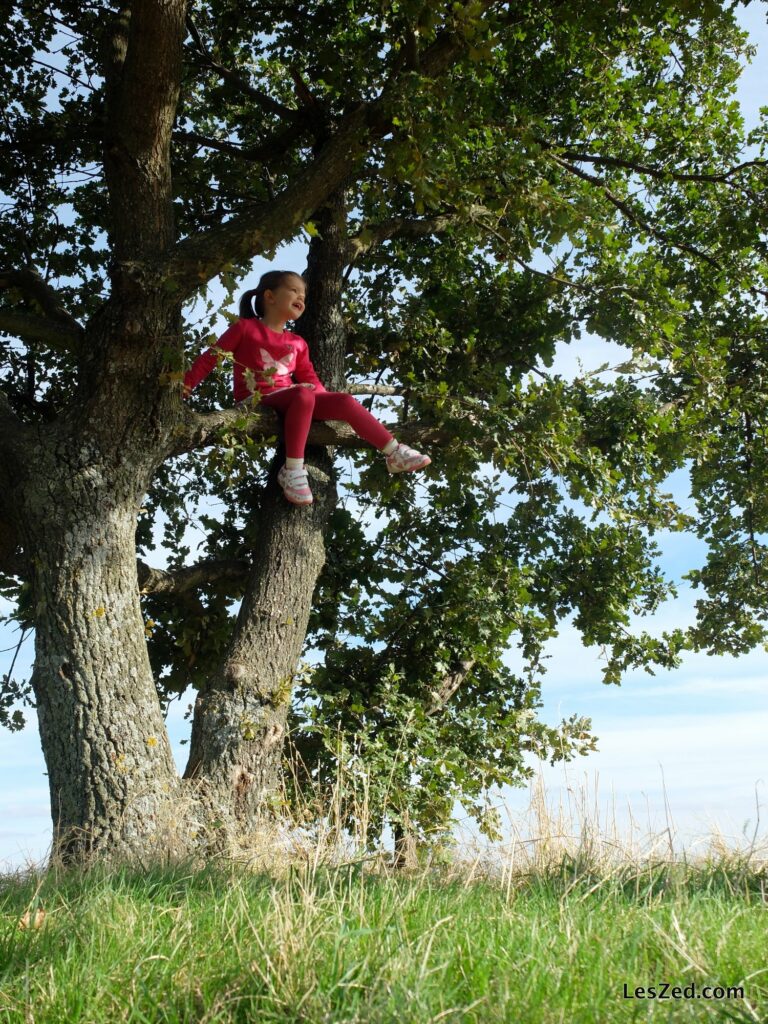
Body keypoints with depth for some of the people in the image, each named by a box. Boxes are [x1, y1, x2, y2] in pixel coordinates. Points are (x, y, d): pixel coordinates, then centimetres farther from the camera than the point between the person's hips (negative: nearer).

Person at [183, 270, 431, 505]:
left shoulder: (297, 343, 21)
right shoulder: (245, 328, 4)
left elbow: (310, 379, 18)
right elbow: (209, 358, 1)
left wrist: (327, 402, 0)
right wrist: (182, 389, -8)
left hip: (288, 403, 6)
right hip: (256, 402, -6)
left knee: (344, 401, -15)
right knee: (304, 394, -36)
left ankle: (394, 452, -12)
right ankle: (292, 470, -36)